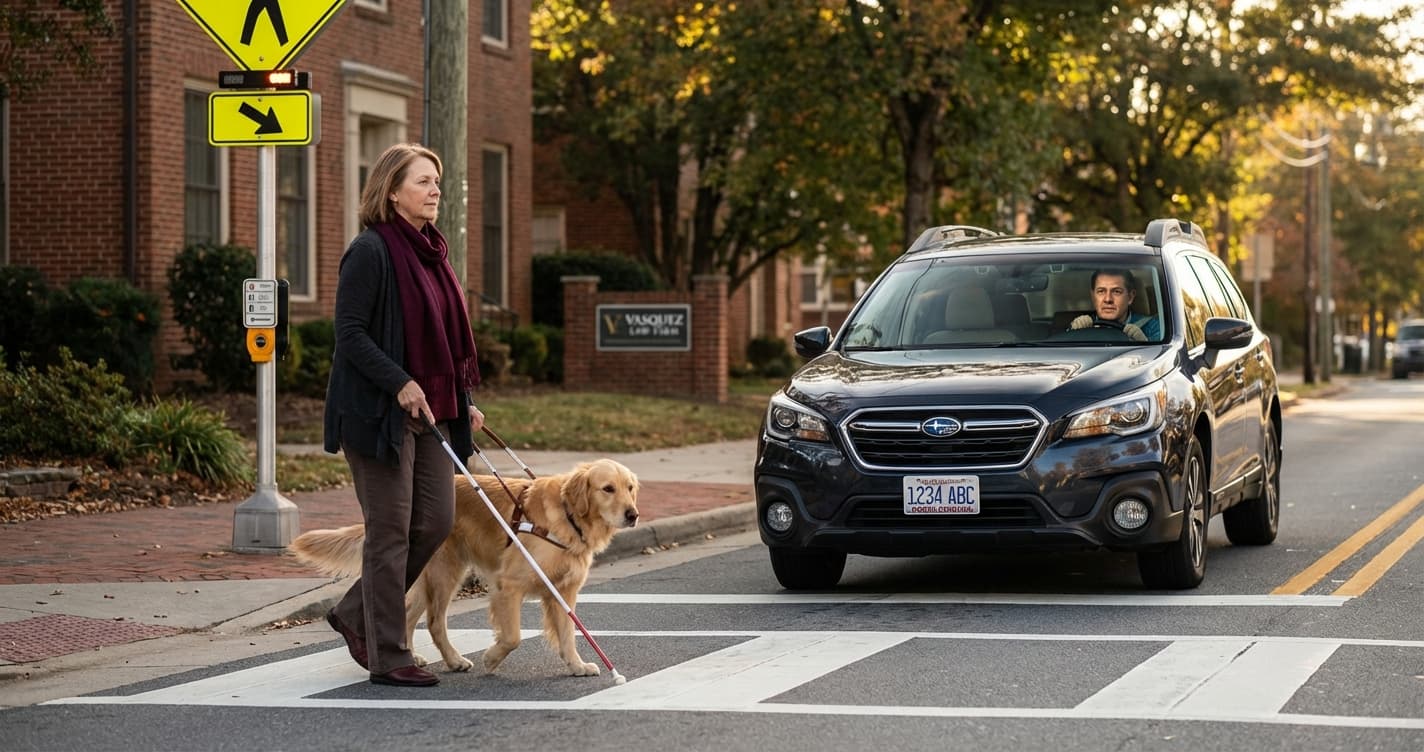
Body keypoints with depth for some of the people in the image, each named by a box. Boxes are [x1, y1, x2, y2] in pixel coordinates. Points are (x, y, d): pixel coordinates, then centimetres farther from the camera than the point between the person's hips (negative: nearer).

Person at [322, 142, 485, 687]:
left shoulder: (430, 252, 15)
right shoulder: (371, 251, -12)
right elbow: (349, 334, -16)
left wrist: (463, 401, 15)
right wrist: (400, 383, -23)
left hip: (428, 412, 9)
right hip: (378, 413, -9)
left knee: (436, 520, 6)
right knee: (391, 530, -4)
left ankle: (356, 614, 23)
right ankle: (388, 657, 3)